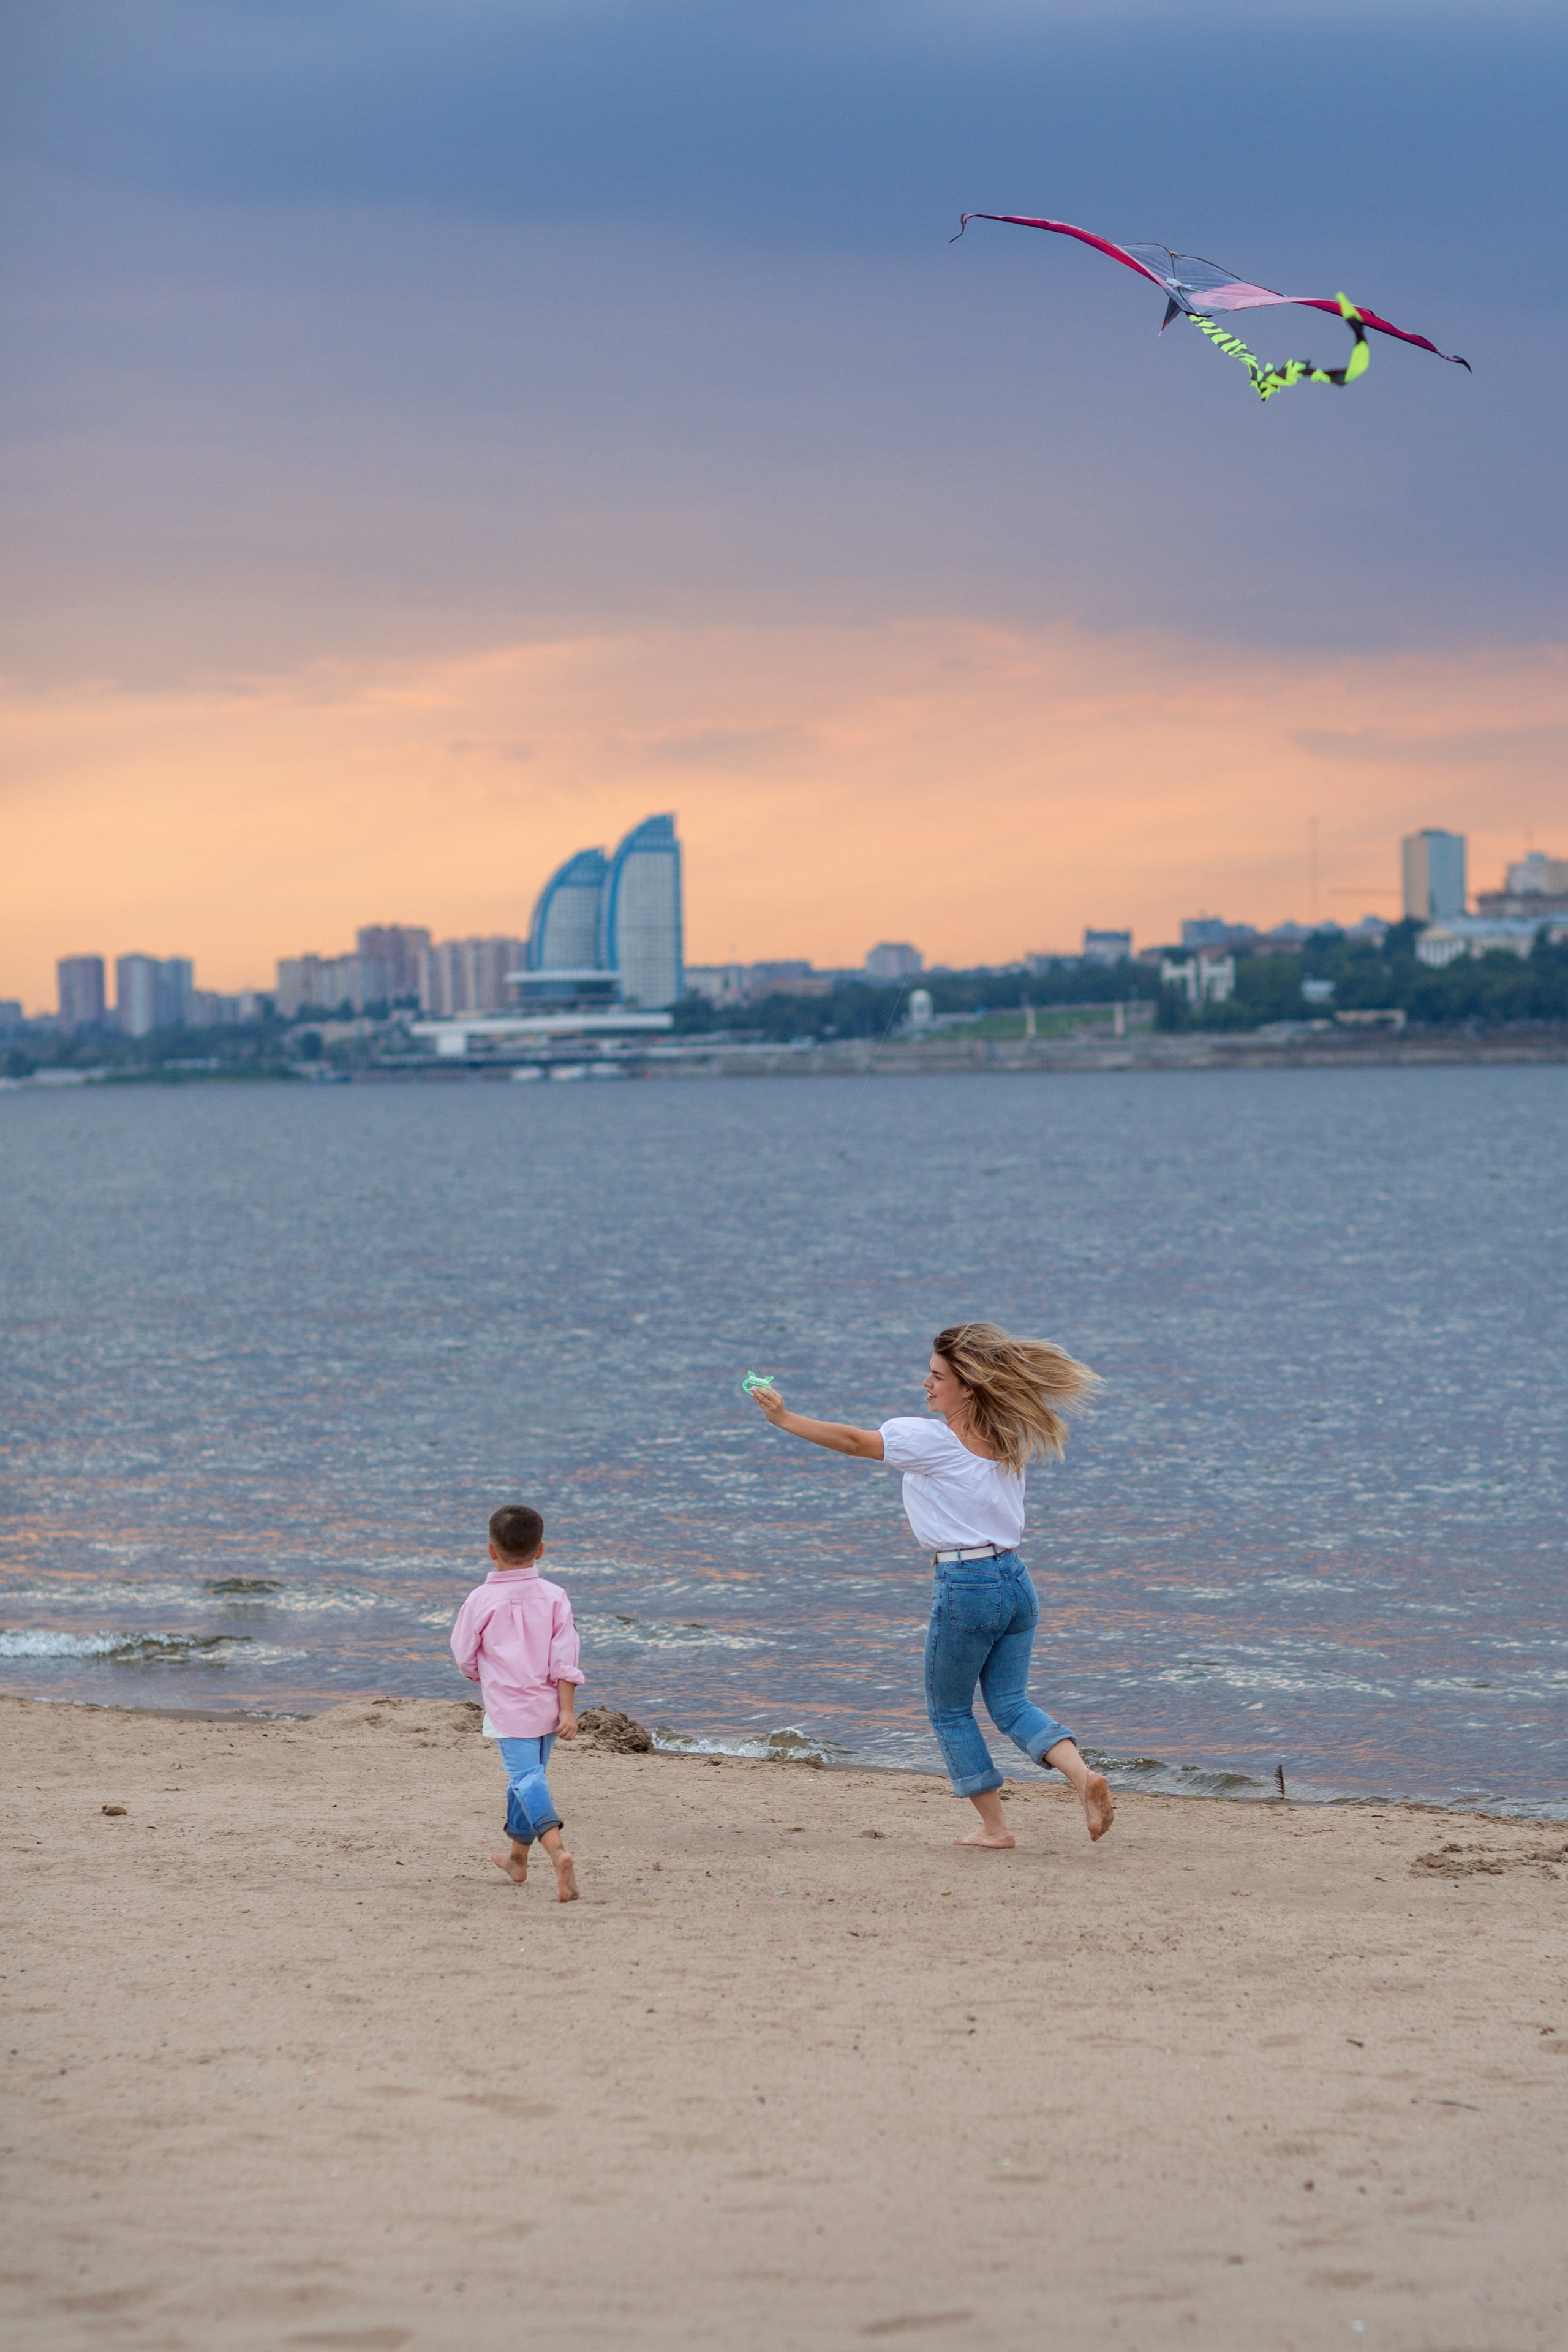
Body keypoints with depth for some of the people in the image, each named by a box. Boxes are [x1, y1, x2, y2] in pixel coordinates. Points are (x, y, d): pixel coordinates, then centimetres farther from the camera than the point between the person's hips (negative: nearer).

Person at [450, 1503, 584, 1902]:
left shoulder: (481, 1601, -8)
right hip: (547, 1705, 4)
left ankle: (557, 1850, -35)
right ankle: (518, 1858, 34)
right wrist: (568, 1710, -5)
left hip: (508, 1708, -4)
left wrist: (484, 1680, 23)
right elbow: (565, 1659, -5)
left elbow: (465, 1657, 2)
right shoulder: (554, 1597, -1)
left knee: (527, 1777, -12)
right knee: (529, 1775, 20)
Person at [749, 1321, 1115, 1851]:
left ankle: (994, 1826, 10)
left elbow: (852, 1441, -4)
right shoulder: (1008, 1440, 7)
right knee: (1010, 1704, 11)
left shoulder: (930, 1441, -10)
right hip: (1015, 1579, 6)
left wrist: (784, 1418, 4)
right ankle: (1083, 1773, -13)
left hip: (964, 1586, -6)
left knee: (949, 1712, 10)